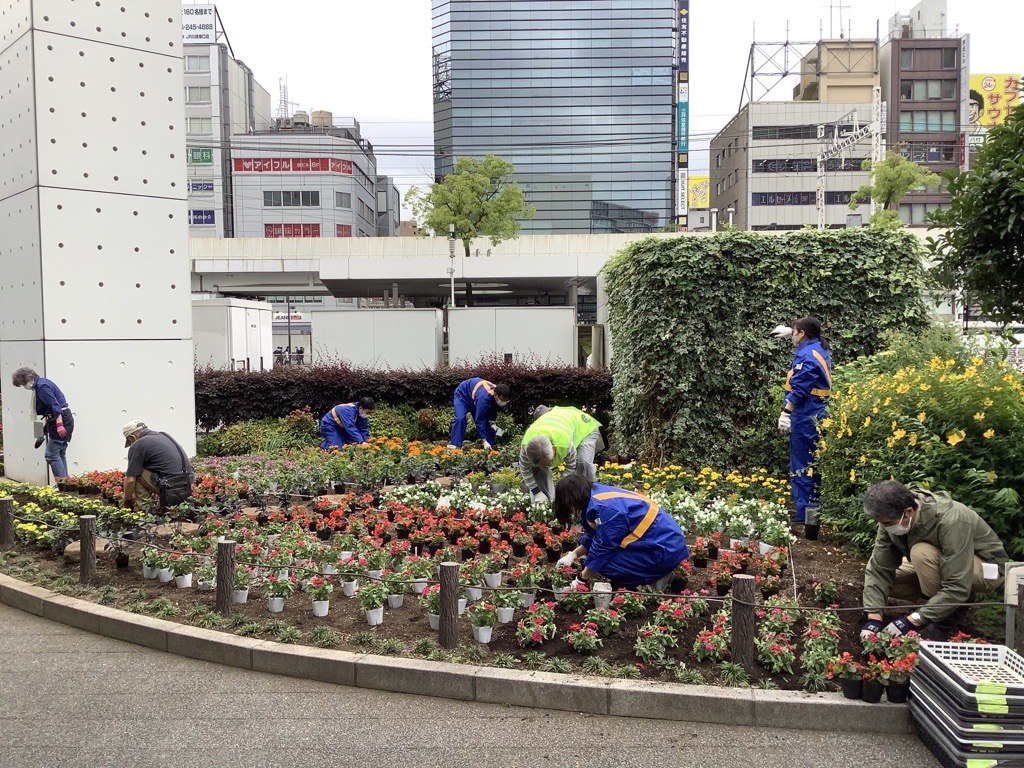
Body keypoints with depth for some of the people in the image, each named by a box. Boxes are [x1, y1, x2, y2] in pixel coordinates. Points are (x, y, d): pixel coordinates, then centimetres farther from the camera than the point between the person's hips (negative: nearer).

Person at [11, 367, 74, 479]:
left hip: (61, 420, -10)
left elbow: (55, 406, -22)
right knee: (60, 455, 12)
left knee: (51, 455, -9)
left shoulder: (42, 386, -14)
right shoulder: (40, 384, 18)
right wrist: (46, 427, 26)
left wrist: (60, 425, -26)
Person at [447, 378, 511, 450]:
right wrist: (484, 441, -41)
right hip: (463, 394, -7)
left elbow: (493, 411, -5)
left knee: (487, 422, -2)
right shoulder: (484, 397, -46)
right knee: (460, 419, -26)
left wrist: (492, 422, -25)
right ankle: (454, 446, -24)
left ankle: (491, 447, 6)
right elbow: (479, 420, -41)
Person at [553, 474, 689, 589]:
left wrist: (581, 580, -5)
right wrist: (573, 554, 21)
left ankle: (655, 577, -4)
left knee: (602, 562, -17)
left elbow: (602, 548, -16)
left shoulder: (606, 508, -23)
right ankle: (652, 573, 8)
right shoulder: (598, 495, 6)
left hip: (665, 550, -10)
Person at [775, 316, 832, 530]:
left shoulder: (806, 356, -16)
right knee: (811, 467, 15)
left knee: (802, 468, -6)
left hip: (806, 419, -10)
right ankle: (810, 512, 22)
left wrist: (786, 412, -20)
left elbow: (798, 389, -22)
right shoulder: (820, 348, 12)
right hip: (818, 417, 10)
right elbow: (807, 340, 39)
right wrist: (789, 333, 44)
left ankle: (806, 514, -3)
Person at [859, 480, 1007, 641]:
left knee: (922, 552, -33)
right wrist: (874, 617, -28)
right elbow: (879, 569, -17)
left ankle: (948, 617, -14)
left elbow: (957, 588, -37)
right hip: (942, 566, 6)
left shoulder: (951, 521, -37)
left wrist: (911, 621, -37)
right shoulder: (893, 517, -20)